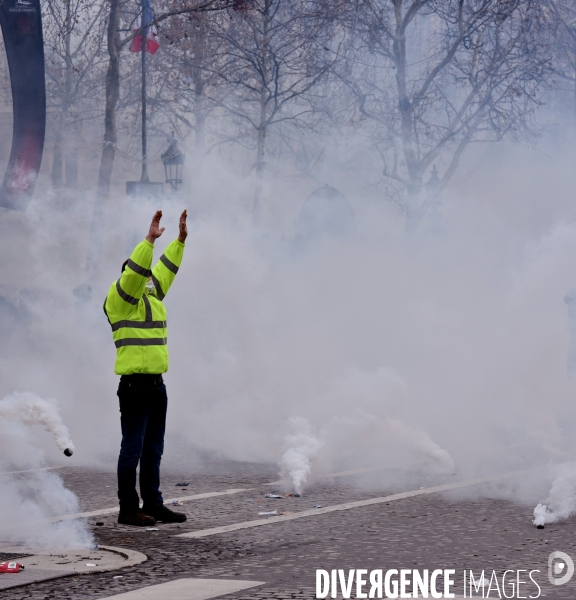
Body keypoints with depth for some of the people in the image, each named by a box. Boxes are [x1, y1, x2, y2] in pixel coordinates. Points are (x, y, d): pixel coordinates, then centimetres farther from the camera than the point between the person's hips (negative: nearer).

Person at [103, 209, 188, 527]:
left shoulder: (151, 295, 17)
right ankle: (128, 508, -4)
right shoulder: (120, 298, -6)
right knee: (133, 447, -6)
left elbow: (165, 269, 26)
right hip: (135, 384, -9)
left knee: (153, 449, 12)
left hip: (156, 384, 9)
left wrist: (180, 240, 20)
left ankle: (153, 504, 18)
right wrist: (149, 239, -24)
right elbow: (135, 271, -21)